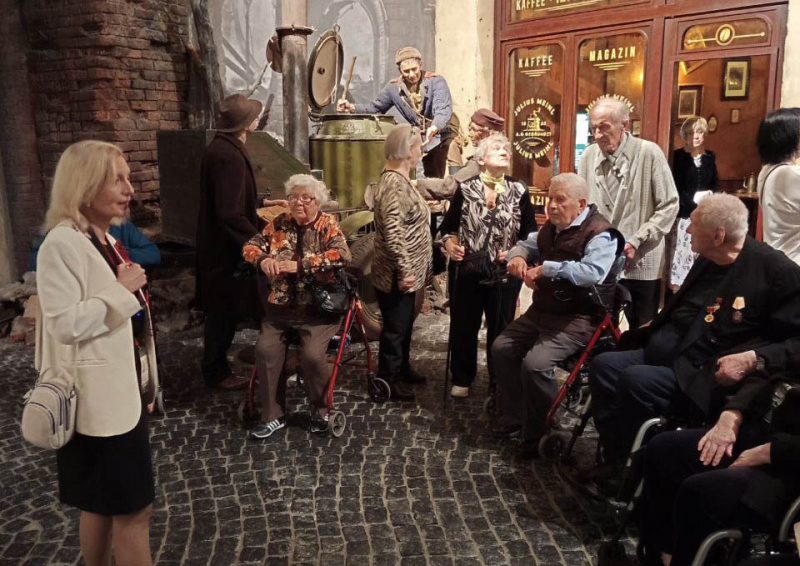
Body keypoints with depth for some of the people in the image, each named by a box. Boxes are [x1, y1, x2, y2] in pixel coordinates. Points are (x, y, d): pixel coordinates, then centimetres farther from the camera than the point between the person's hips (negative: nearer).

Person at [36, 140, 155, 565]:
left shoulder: (106, 240, 11)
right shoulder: (63, 243, -17)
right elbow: (65, 324, -25)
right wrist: (122, 291, -18)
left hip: (123, 390, 9)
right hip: (99, 397, -9)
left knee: (103, 503, 19)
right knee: (134, 506, 0)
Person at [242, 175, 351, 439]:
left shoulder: (328, 224, -2)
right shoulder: (280, 223, 10)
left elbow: (342, 254, -18)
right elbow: (250, 246, 12)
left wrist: (299, 265, -22)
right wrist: (263, 259, -13)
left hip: (318, 307, -4)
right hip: (280, 306, 4)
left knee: (312, 354, -22)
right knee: (265, 349, -16)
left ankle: (320, 411, 6)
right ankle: (272, 415, 1)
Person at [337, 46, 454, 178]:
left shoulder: (436, 82, -16)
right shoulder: (394, 87, -2)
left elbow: (443, 110, -30)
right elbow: (376, 107, 9)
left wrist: (434, 128, -51)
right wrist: (352, 108, -8)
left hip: (443, 132, -4)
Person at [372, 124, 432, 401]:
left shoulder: (399, 178, 10)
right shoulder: (394, 184, -23)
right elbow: (392, 233, -29)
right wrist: (405, 270, -25)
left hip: (408, 271, 10)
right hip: (397, 275, -10)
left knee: (405, 322, 22)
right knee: (395, 326, 4)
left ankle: (402, 366, 38)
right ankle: (388, 378, 18)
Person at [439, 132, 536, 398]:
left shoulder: (519, 191, 1)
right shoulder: (465, 189, -1)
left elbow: (531, 232, 3)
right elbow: (448, 226, 2)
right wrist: (448, 243, -17)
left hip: (505, 272, 1)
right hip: (467, 271, 0)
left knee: (501, 328, 11)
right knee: (463, 326, 9)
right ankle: (461, 378, 27)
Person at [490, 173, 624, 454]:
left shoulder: (599, 233, -17)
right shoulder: (551, 227, 10)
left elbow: (593, 273, -33)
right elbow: (526, 245, 25)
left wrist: (546, 268, -30)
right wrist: (517, 256, -1)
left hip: (579, 318, -9)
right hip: (542, 310, 9)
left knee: (535, 363, -25)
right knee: (501, 348, 4)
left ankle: (541, 434, -2)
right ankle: (515, 418, 18)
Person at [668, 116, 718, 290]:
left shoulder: (710, 157, 12)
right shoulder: (678, 156, -3)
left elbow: (715, 184, 15)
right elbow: (676, 188, -9)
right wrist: (694, 204, -16)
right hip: (684, 213, -4)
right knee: (682, 250, -5)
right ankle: (677, 285, 1)